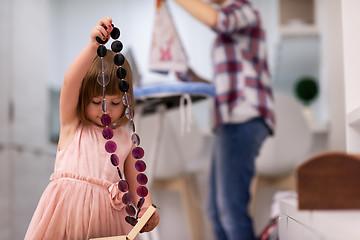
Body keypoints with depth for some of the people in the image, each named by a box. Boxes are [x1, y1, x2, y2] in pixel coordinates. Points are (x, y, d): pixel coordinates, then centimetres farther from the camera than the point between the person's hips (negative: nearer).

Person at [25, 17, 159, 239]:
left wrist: (147, 209, -8)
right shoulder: (72, 125, 8)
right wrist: (93, 46, -21)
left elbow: (135, 185, 14)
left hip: (106, 213, 2)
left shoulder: (126, 141, 13)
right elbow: (70, 82, -8)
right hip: (67, 208, -1)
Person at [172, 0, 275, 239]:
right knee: (218, 210, 9)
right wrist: (197, 81, 19)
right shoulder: (229, 32, 29)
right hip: (234, 123, 10)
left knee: (232, 207, -16)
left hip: (244, 119, -10)